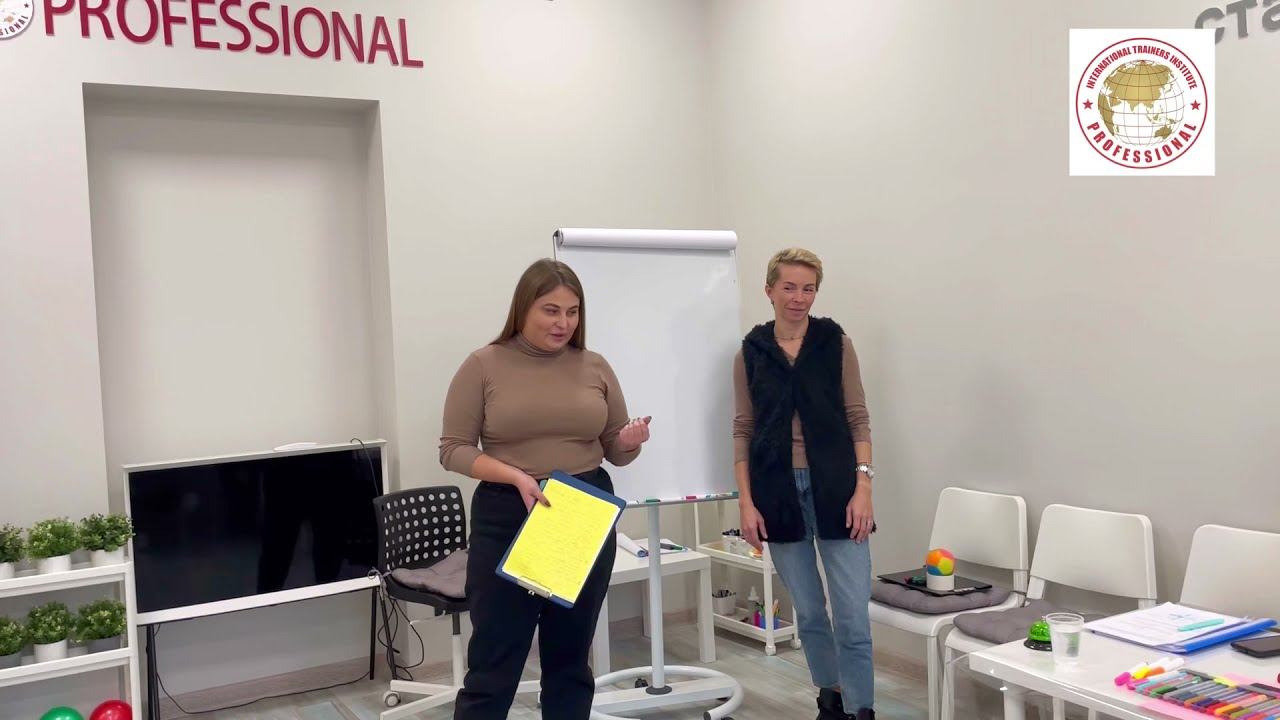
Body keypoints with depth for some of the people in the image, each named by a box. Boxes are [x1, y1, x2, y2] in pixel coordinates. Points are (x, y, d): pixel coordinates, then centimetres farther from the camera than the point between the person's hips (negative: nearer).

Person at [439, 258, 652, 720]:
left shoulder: (595, 367, 5)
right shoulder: (484, 365, -4)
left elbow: (615, 452, 10)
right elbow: (453, 449, -6)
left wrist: (631, 443, -13)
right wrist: (516, 476, -20)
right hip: (506, 519, -3)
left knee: (570, 657, 13)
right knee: (493, 662, 0)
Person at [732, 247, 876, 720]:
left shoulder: (836, 343, 1)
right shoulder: (751, 352, 3)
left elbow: (858, 419, 1)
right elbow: (743, 431, 5)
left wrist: (863, 486, -8)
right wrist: (745, 502, -1)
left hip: (834, 486, -1)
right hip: (779, 490, 1)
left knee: (853, 614, -3)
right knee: (808, 612, 12)